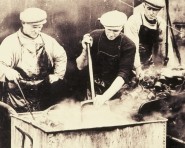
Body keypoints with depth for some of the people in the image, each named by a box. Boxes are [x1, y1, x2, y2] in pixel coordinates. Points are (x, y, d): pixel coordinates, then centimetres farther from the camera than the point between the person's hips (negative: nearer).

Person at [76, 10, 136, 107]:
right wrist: (85, 50, -24)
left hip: (114, 88, -1)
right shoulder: (95, 36, -8)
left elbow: (123, 75, -23)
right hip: (93, 86, 2)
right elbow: (80, 67, -3)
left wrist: (105, 97, -37)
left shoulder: (128, 46, -14)